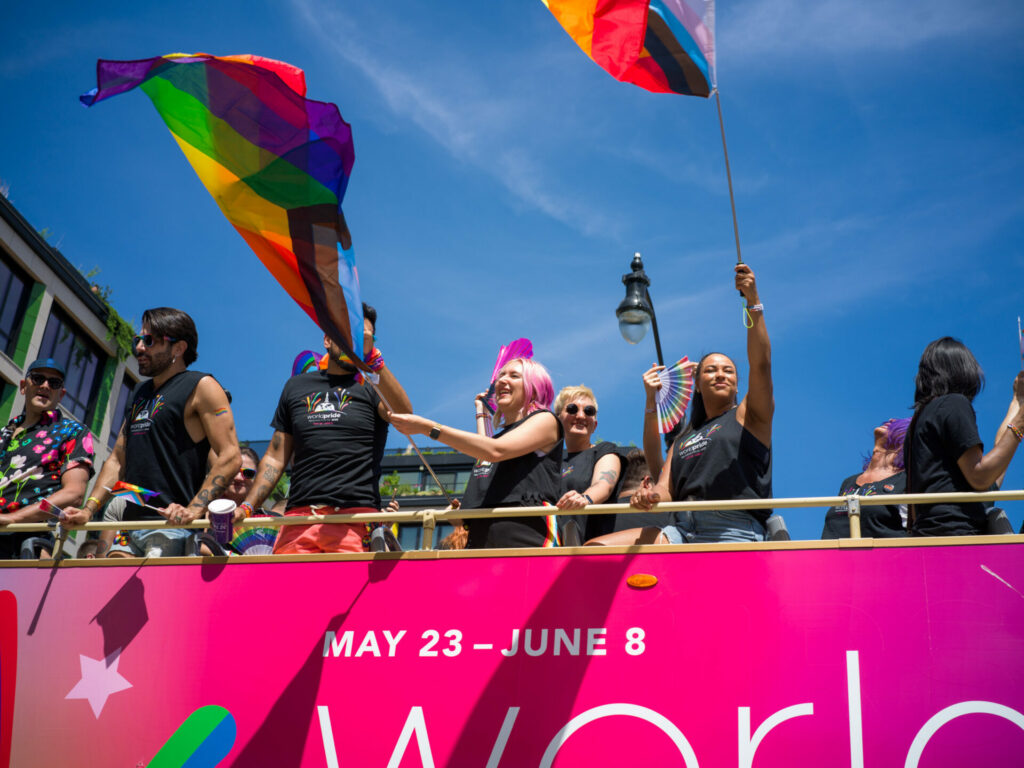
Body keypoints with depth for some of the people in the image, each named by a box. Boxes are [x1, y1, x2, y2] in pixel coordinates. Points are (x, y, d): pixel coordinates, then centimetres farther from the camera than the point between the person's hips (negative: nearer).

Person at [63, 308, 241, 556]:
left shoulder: (201, 387, -1)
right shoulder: (139, 393, 24)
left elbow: (230, 457, -11)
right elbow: (118, 459, 25)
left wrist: (193, 510, -21)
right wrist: (88, 510, 12)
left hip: (171, 526, -7)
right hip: (129, 524, 7)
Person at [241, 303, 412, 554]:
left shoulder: (371, 386, 11)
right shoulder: (297, 386, 22)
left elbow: (404, 416, -12)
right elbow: (276, 458, 21)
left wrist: (372, 356, -18)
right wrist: (247, 507, 9)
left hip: (355, 515, -3)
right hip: (299, 515, 3)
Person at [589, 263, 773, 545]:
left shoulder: (749, 415, 11)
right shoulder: (684, 437, 26)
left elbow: (761, 365, -5)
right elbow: (666, 489, 16)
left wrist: (753, 303, -16)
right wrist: (650, 496, -10)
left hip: (735, 536, -6)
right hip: (681, 530, 6)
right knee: (594, 551, -9)